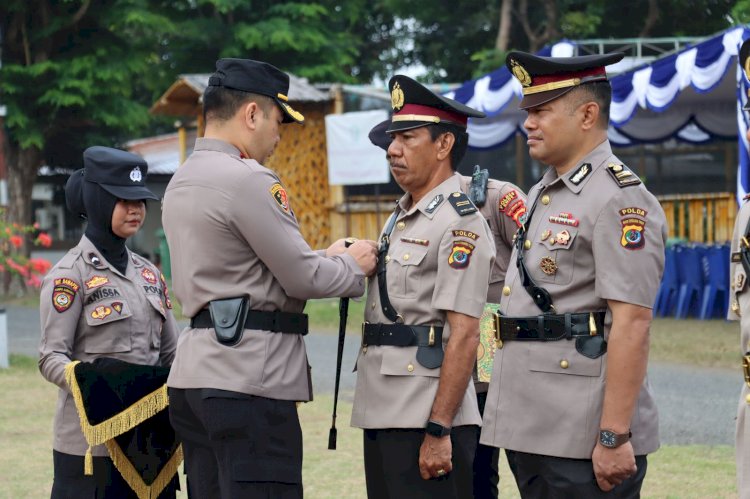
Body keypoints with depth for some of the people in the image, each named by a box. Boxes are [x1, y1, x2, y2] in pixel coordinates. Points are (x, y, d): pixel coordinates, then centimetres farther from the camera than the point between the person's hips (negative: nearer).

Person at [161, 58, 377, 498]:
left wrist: (322, 260, 17)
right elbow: (303, 279, -11)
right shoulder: (248, 180, -13)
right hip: (247, 380, -10)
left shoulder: (181, 182, 16)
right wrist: (353, 265, 8)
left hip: (193, 377, 10)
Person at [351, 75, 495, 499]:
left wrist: (439, 430, -21)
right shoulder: (399, 219, 17)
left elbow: (464, 335, -18)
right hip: (383, 415, 9)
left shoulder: (459, 224, -12)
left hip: (427, 418, -9)